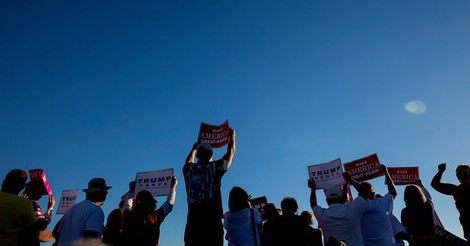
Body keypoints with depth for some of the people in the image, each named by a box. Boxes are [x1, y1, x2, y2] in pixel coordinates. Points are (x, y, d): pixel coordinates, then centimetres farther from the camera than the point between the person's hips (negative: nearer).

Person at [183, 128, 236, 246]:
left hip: (192, 222, 3)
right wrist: (232, 137, 36)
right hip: (212, 221, -3)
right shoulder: (215, 167, 2)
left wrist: (194, 149, 53)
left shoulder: (189, 169, 9)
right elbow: (230, 152, 19)